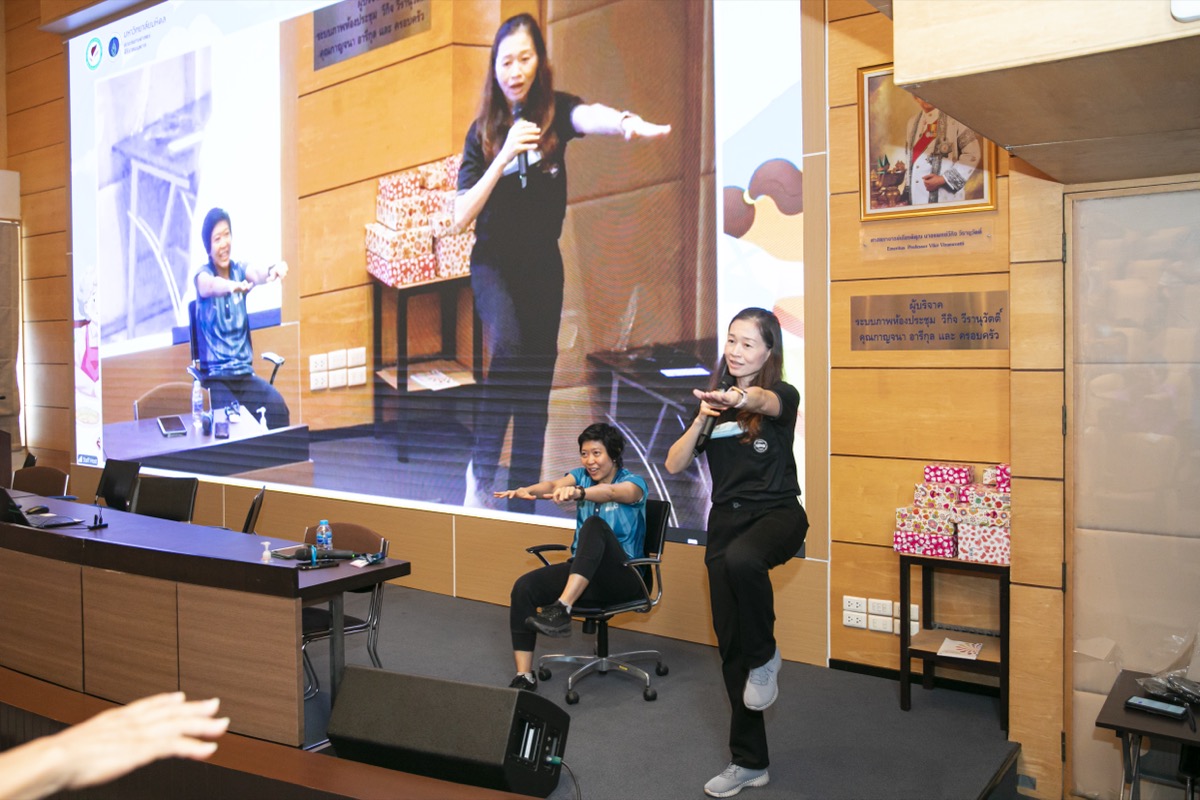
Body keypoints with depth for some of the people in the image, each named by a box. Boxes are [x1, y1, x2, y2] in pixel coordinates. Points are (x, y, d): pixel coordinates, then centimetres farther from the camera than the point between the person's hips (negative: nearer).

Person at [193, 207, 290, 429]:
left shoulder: (239, 270, 7)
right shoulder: (203, 275, -3)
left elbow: (257, 274, -17)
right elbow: (212, 286, -28)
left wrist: (272, 270, -42)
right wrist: (233, 286, -52)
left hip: (245, 372, 3)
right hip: (217, 376, -3)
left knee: (278, 408, -24)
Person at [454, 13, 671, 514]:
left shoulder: (555, 111, -3)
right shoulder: (483, 131, -2)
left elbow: (590, 116, -29)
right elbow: (460, 218, -10)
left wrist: (627, 122, -52)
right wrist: (504, 158, -20)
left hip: (544, 266, 1)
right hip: (493, 262, -1)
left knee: (536, 382, 3)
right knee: (507, 349, -28)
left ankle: (522, 503, 15)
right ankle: (481, 472, -13)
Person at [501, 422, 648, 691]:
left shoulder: (633, 482, -5)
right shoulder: (582, 475, 8)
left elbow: (612, 492, -31)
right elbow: (554, 485, -15)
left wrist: (578, 493, -52)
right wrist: (526, 491, -38)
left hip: (623, 576, -5)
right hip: (583, 572, 5)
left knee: (594, 524, -33)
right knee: (524, 587, -20)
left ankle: (562, 610, -42)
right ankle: (524, 677, -16)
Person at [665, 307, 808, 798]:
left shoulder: (782, 395, -3)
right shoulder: (714, 400, 8)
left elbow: (766, 401, -31)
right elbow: (674, 465, 1)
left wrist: (738, 398, -54)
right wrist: (702, 420, -15)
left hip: (777, 513, -4)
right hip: (726, 519, 4)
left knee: (741, 559, -39)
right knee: (730, 644, 4)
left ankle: (765, 656, -11)